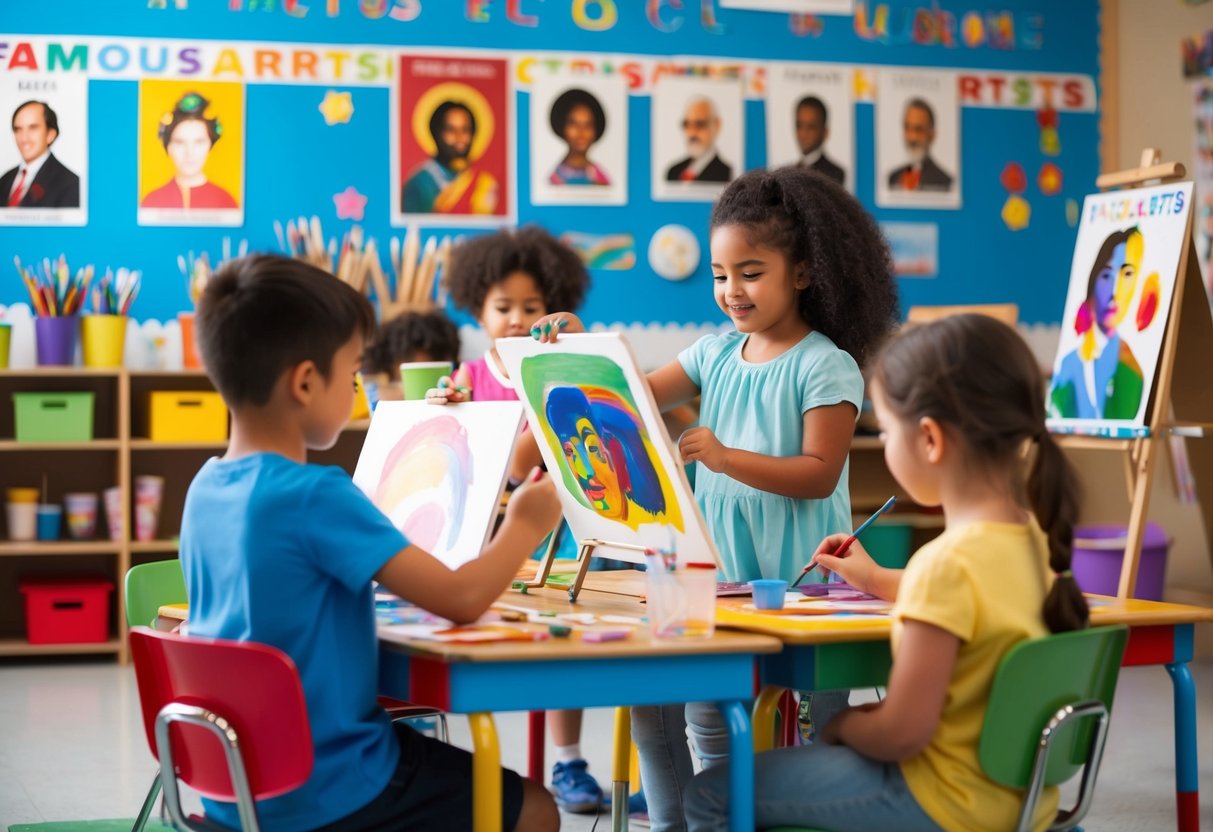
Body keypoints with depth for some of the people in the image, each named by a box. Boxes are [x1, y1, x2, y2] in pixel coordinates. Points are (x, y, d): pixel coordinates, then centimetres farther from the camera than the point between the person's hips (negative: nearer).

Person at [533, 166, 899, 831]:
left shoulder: (826, 366, -10)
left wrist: (726, 457, -26)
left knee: (823, 739, 0)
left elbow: (819, 474, -16)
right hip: (719, 576, 5)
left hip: (800, 579, -5)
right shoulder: (717, 354, 9)